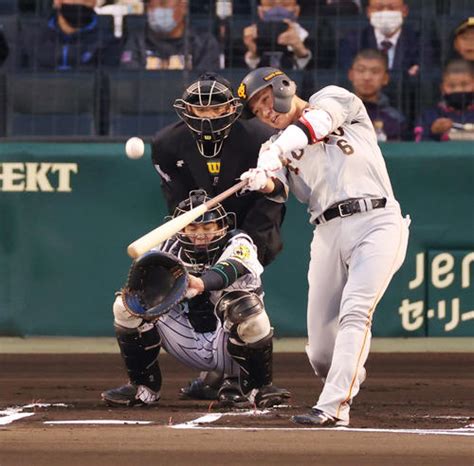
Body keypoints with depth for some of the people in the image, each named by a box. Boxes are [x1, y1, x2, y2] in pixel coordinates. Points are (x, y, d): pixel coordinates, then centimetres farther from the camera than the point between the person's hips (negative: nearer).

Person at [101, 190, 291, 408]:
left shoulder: (238, 244, -13)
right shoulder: (172, 249, 2)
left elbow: (231, 268, -35)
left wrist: (201, 283, -57)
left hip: (225, 344, -3)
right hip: (189, 345, 4)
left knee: (248, 308, -36)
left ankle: (259, 387, -11)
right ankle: (143, 387, 3)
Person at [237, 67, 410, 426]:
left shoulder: (333, 99, 11)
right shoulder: (276, 147, 19)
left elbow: (319, 121, -14)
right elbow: (280, 189, -2)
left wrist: (278, 150, -31)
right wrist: (263, 181, -27)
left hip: (376, 223, -5)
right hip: (329, 232, 5)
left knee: (355, 312, -22)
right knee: (321, 354, -1)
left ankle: (332, 407, -27)